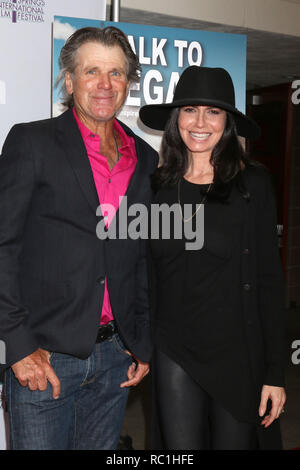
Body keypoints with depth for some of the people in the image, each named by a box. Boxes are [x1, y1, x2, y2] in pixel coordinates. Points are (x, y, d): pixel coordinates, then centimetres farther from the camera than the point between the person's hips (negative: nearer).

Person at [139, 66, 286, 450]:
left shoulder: (253, 183, -5)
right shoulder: (158, 185, 2)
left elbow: (269, 278, -5)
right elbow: (147, 272, 8)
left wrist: (275, 371, -7)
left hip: (239, 353, -1)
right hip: (174, 352, 2)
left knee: (234, 441, 12)